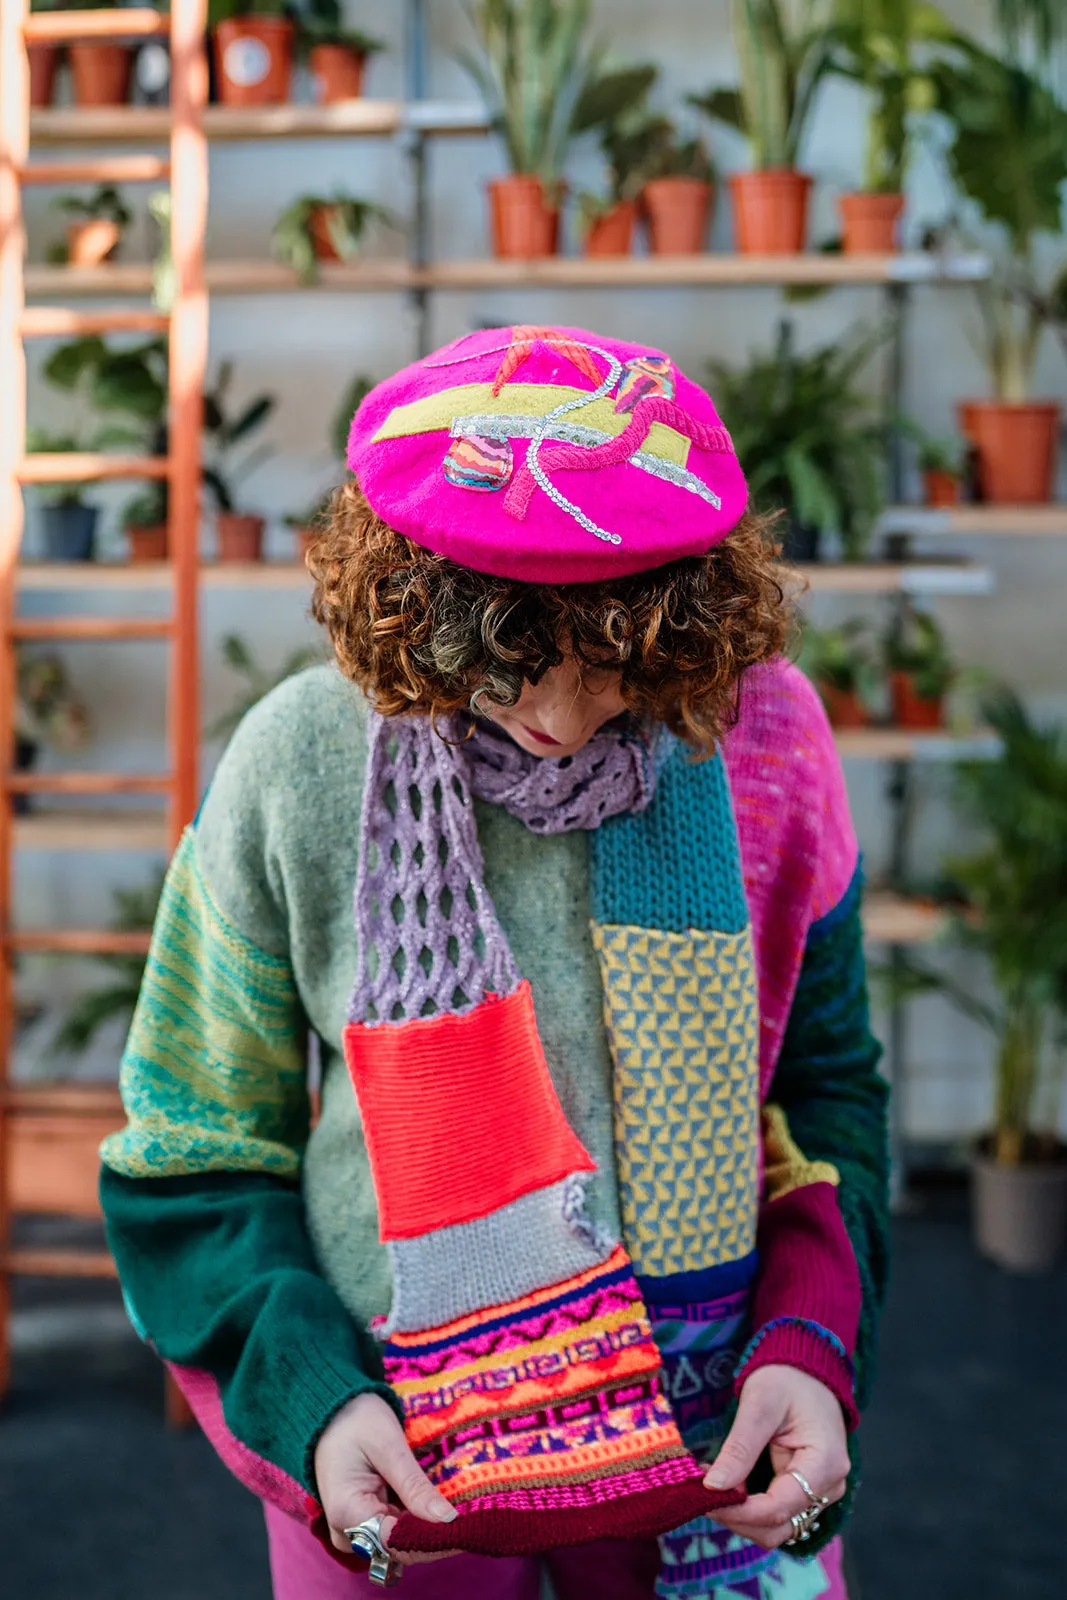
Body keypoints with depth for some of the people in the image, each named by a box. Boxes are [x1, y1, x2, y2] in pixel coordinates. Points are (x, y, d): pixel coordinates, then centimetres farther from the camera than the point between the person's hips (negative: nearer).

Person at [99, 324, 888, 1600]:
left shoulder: (755, 734, -11)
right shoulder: (294, 768, -16)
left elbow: (824, 1080, 1)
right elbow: (193, 1151, -6)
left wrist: (814, 1342, -13)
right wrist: (307, 1396, -19)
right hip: (389, 1454, -1)